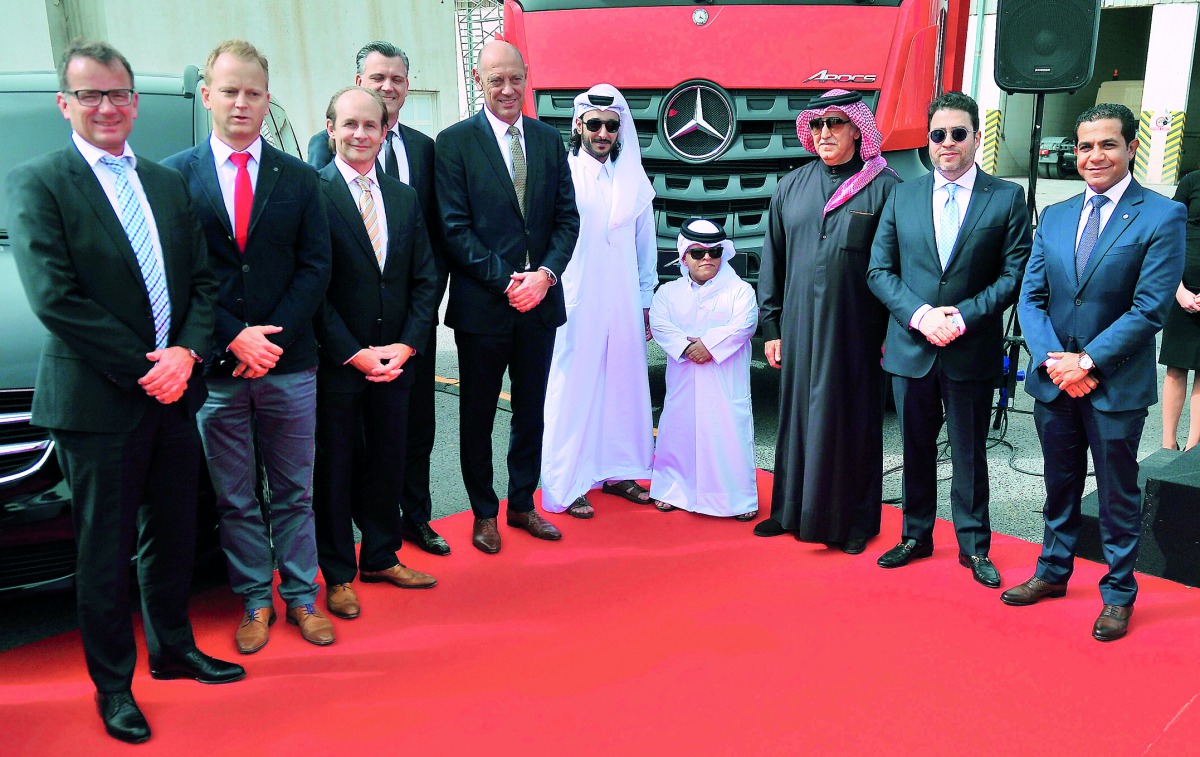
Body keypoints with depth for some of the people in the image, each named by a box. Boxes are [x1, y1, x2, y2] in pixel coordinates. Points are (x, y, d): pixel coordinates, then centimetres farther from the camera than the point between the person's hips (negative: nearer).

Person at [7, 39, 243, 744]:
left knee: (172, 538, 18)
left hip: (174, 394, 5)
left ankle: (174, 649, 37)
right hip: (97, 402, -5)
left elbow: (203, 279, 8)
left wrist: (186, 351, -10)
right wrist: (145, 369, -16)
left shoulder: (168, 183, 11)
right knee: (105, 553, 8)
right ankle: (113, 683, 24)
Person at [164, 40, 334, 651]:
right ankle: (255, 600, 25)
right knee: (235, 499, 10)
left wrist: (273, 337, -10)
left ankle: (300, 594, 25)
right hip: (216, 369, -1)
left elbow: (315, 267, 1)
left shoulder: (298, 179, 6)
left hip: (289, 365, 1)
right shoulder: (173, 177, 0)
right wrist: (235, 338, -13)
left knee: (295, 491, 12)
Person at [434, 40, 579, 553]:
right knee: (478, 414, 9)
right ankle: (484, 513, 25)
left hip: (540, 299, 4)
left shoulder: (549, 139, 8)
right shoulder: (455, 142, -5)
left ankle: (522, 504, 30)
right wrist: (506, 280, -16)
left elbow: (567, 217, 5)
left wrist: (546, 274, -10)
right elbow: (455, 228, -10)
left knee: (531, 410, 14)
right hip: (482, 303, -4)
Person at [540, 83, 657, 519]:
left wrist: (646, 302, 13)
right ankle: (566, 486, 8)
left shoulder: (633, 180, 8)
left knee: (622, 384, 10)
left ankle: (616, 472, 25)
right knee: (573, 388, -1)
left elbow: (646, 245, 13)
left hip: (624, 304, 5)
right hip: (575, 303, -5)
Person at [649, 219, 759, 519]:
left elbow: (744, 324, -10)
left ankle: (740, 497, 8)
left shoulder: (739, 290, 4)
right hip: (683, 382, 2)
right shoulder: (668, 292, 10)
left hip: (725, 383, -2)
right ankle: (672, 488, 23)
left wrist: (710, 344, -19)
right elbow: (659, 324, -4)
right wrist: (685, 346, -19)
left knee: (729, 432, -3)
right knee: (678, 429, 7)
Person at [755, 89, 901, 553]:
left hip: (856, 331, -3)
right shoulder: (791, 187, 9)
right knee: (797, 415, 10)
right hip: (799, 327, 4)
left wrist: (893, 332, -6)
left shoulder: (884, 188, -2)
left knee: (853, 421, 5)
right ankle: (792, 510, 23)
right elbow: (773, 261, 11)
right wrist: (771, 327, 8)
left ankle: (854, 521, 17)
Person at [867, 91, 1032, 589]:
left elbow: (1015, 273, -5)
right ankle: (916, 535, 30)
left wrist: (965, 316, -16)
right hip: (910, 347, 2)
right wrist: (920, 314, -13)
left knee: (969, 453, 9)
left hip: (972, 351, -2)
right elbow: (879, 271, 2)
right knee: (916, 449, 14)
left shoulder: (1007, 198, -1)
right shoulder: (902, 197, 6)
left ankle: (973, 546, 24)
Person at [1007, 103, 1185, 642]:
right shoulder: (1054, 217, 8)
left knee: (1117, 494, 9)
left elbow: (1149, 309, -14)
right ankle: (1053, 571, 35)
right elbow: (1031, 297, 4)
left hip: (1117, 385, -4)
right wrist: (1053, 359, -11)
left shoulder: (1162, 217, -8)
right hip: (1054, 380, 4)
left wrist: (1087, 361, -17)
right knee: (1060, 485, 18)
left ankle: (1118, 593, 25)